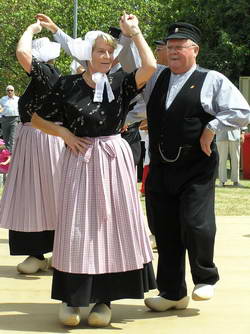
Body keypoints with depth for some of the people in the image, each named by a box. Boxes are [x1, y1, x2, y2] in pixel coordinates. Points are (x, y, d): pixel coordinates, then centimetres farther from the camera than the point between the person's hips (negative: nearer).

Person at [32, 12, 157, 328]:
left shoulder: (120, 83, 3)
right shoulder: (68, 84, 0)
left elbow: (150, 67, -15)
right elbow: (38, 119, 7)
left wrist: (134, 32, -9)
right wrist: (66, 134, -6)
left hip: (114, 160, 1)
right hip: (80, 161, -1)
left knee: (112, 224, 3)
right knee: (77, 227, 0)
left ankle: (104, 297, 12)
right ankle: (71, 298, 9)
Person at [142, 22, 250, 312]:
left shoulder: (212, 80, 0)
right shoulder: (156, 77, 13)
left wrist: (212, 127, -10)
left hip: (197, 168, -4)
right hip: (160, 167, 5)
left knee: (195, 224, -10)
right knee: (165, 232, 8)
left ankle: (205, 278, 18)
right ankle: (172, 292, 21)